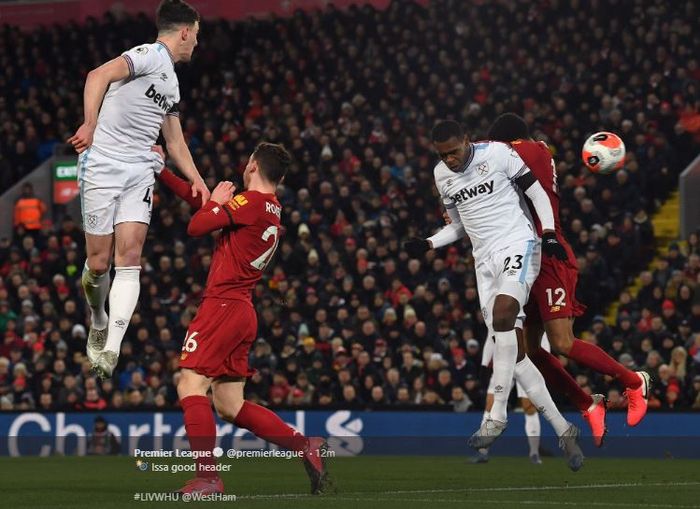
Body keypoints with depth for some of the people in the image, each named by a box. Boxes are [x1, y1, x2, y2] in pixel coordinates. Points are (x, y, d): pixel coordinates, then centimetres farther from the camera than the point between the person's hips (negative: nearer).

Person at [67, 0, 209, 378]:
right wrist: (90, 124, -30)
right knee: (99, 262, -4)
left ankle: (111, 349, -18)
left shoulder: (172, 84, 22)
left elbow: (175, 141, 31)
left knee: (130, 257, -10)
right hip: (103, 164, -7)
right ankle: (98, 322, 25)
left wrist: (197, 180, 19)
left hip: (140, 171, 7)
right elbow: (99, 76, -20)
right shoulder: (151, 55, -5)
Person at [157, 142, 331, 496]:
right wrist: (160, 171, 27)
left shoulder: (250, 202, -10)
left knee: (190, 386, -13)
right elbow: (199, 200, 25)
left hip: (223, 305, -9)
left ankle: (207, 477, -20)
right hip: (243, 312, 9)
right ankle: (305, 446, 7)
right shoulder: (272, 210, 18)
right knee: (230, 406, 11)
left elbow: (196, 226, -12)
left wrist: (216, 202, 7)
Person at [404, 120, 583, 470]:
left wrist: (549, 234, -10)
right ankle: (563, 430, 0)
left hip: (518, 244, -6)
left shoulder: (498, 154, -5)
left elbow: (538, 194, 1)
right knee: (514, 352, -4)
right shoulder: (442, 175, 12)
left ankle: (497, 415, -27)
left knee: (502, 314, -31)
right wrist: (428, 244, 7)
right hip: (485, 259, 6)